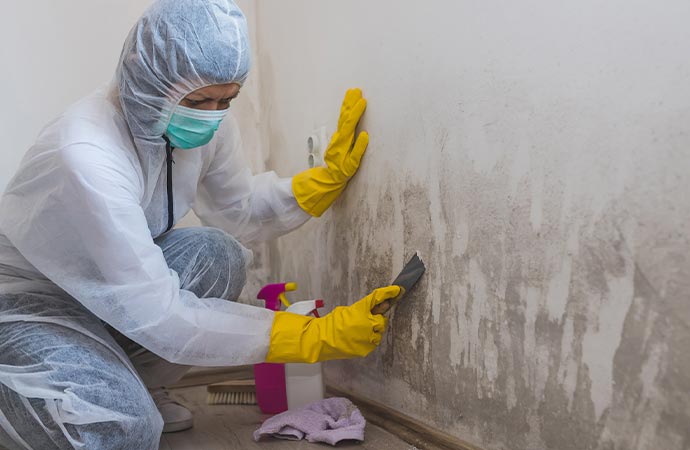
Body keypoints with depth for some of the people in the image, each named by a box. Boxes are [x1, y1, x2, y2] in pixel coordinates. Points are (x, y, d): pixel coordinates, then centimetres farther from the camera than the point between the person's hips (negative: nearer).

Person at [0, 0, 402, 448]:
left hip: (114, 278, 8)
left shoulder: (208, 122, -13)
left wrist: (330, 176, -11)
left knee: (216, 255, -15)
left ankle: (134, 389, 5)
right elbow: (159, 315, -35)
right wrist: (316, 335, -36)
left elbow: (240, 210, 5)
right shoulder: (85, 156, -36)